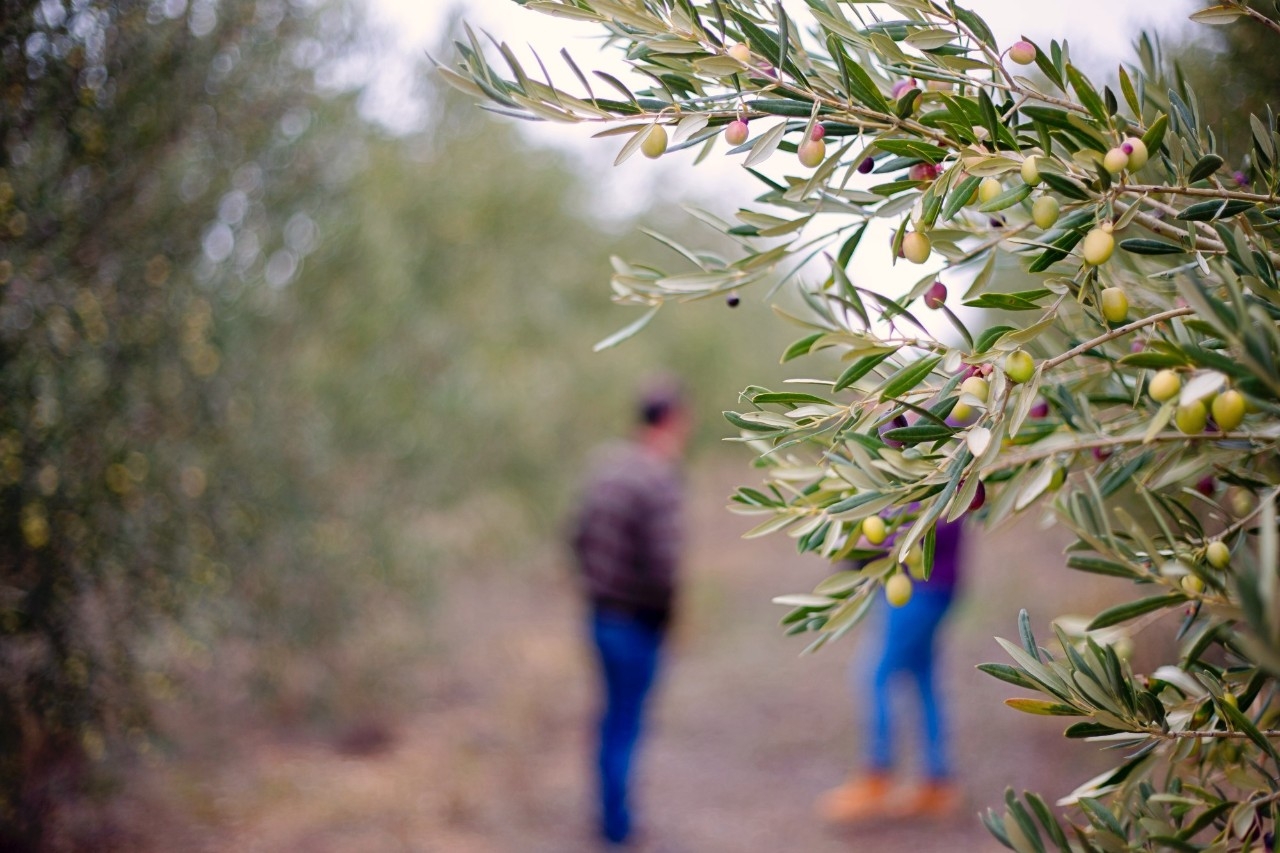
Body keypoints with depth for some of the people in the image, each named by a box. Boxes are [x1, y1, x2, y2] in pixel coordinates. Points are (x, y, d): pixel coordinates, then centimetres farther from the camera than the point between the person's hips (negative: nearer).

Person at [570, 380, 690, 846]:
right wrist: (670, 612, -8)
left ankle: (612, 812, 31)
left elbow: (582, 535, 10)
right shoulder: (661, 480, -22)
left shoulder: (608, 464, 3)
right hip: (638, 622, -8)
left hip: (602, 612, 8)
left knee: (617, 712, 21)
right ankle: (616, 825, 15)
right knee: (625, 722, 5)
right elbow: (662, 562, -26)